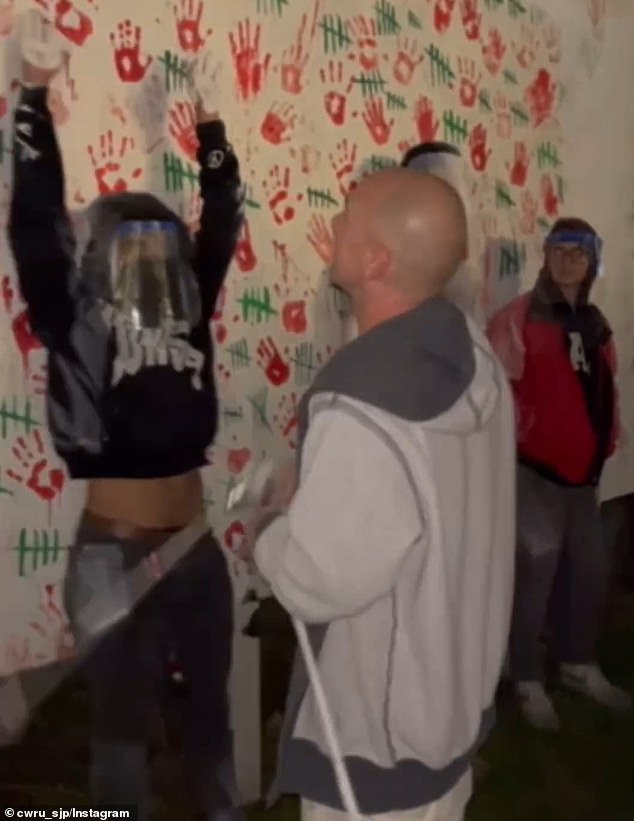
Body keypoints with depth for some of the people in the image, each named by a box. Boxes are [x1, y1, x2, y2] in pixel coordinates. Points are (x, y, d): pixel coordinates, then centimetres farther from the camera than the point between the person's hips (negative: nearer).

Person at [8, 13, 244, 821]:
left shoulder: (186, 310, 5)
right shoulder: (73, 321, -7)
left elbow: (222, 227, 6)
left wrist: (210, 125, 3)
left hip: (195, 546, 5)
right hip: (113, 555, -4)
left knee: (207, 705, 21)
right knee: (122, 720, 13)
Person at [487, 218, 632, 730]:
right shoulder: (519, 318, -11)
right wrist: (513, 441, -18)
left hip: (584, 470, 7)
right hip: (534, 468, -7)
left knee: (590, 569, 17)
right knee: (535, 572, 0)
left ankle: (579, 665, 36)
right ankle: (529, 682, 16)